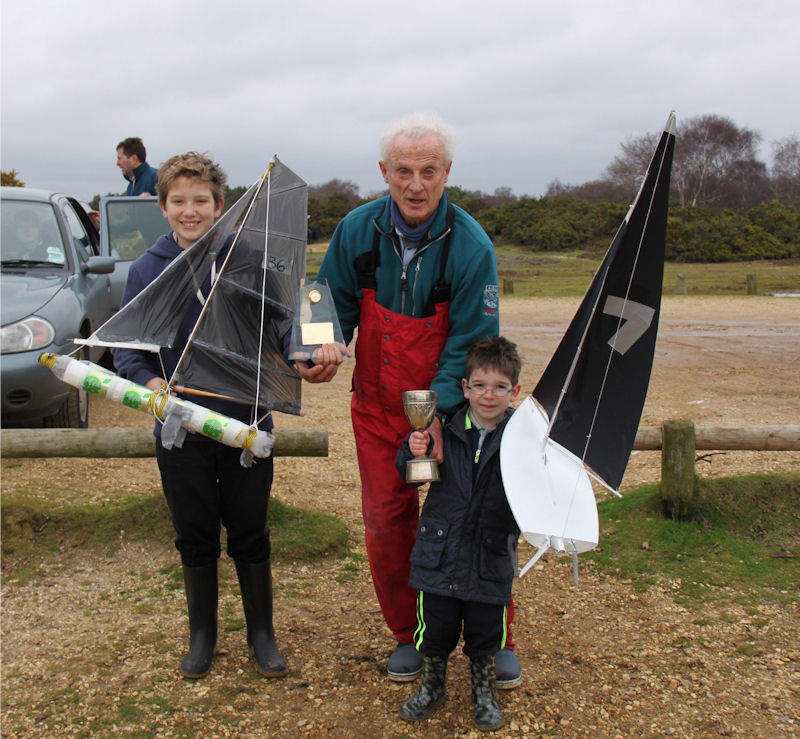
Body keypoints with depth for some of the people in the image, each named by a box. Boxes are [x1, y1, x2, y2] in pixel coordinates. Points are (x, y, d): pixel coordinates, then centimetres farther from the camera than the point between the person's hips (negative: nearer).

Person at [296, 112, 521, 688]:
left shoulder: (471, 245, -16)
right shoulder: (358, 230, -6)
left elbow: (472, 342, -14)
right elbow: (336, 304, 6)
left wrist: (437, 410, -25)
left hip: (452, 406, -3)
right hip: (377, 408, 3)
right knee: (387, 522, 7)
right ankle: (409, 635, 27)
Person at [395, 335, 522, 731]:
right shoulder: (445, 429, -4)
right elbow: (407, 472, 5)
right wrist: (413, 451, -15)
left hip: (490, 559, -1)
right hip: (439, 553, 1)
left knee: (486, 633, 13)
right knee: (434, 628, 12)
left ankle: (484, 691, 40)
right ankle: (432, 685, 40)